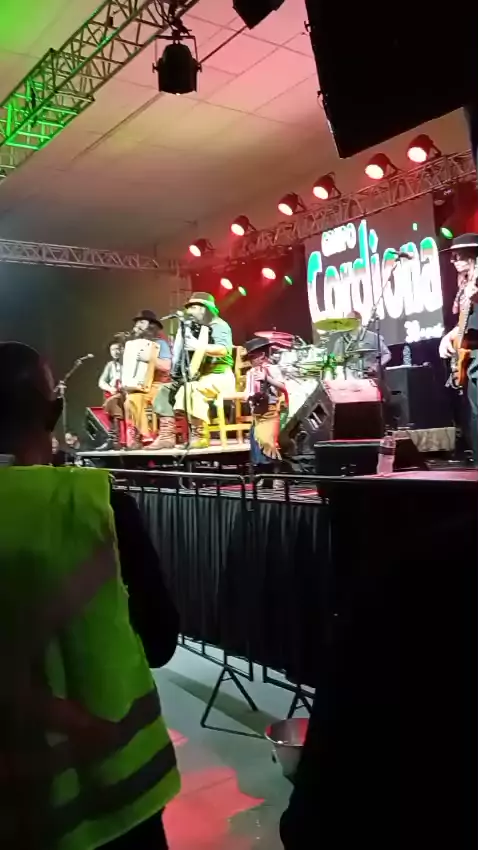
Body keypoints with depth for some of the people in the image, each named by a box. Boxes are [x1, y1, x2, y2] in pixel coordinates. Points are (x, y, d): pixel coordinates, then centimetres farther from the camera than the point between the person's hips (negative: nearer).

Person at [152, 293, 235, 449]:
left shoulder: (219, 325, -5)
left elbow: (223, 350, -25)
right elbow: (179, 354, 21)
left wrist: (198, 346, -35)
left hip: (220, 376, -9)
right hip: (198, 376, 9)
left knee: (193, 389, -37)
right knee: (166, 390, -5)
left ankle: (200, 437, -31)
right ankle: (168, 436, -11)